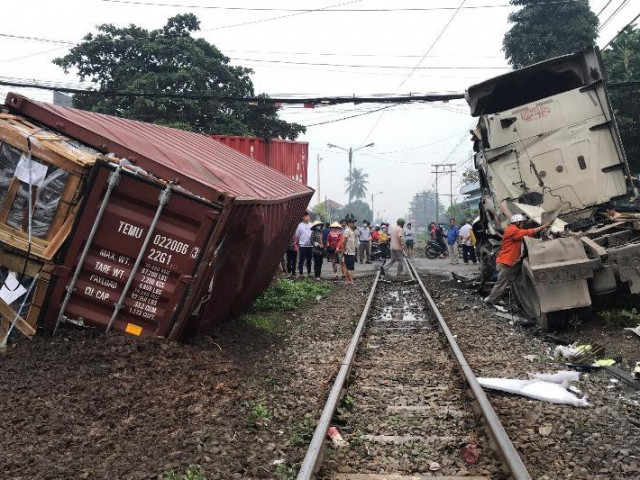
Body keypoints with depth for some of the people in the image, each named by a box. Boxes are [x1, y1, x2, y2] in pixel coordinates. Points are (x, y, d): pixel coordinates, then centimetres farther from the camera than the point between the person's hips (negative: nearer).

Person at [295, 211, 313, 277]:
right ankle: (300, 273, 7)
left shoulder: (311, 225, 6)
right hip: (302, 245, -3)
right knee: (301, 260, 0)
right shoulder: (300, 225, -3)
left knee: (309, 260, 12)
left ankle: (309, 272, 22)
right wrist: (297, 244, 0)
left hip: (310, 245, 3)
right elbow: (297, 236, 1)